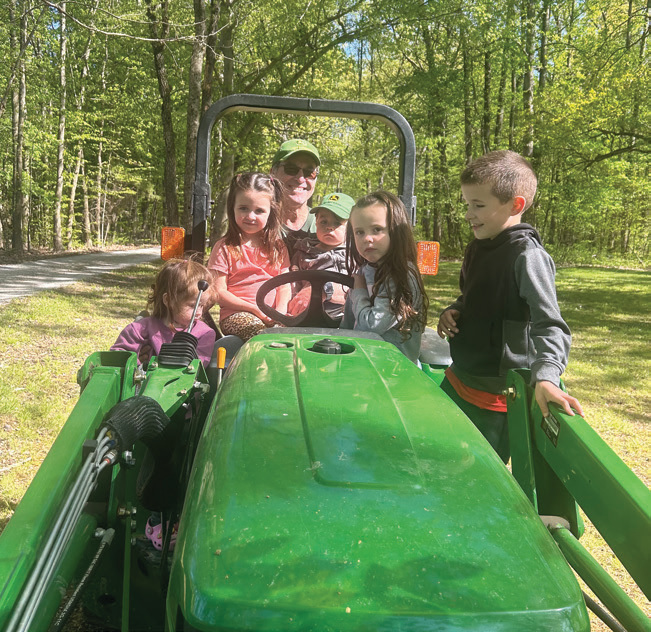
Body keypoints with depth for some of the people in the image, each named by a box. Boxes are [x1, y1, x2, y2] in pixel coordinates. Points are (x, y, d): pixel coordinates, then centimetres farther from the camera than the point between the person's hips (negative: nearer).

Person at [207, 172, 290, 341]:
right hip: (235, 314, -3)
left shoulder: (277, 247, 13)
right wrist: (254, 309, -12)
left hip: (271, 316, 3)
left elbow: (284, 286, 11)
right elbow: (218, 292, -3)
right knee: (261, 332, -34)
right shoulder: (224, 248, 1)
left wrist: (281, 310, -11)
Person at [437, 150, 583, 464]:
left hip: (495, 396, -8)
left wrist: (546, 376, -40)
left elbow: (550, 324, -25)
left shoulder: (528, 255, -19)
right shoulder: (477, 249, 8)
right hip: (458, 380, 9)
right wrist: (452, 311, 2)